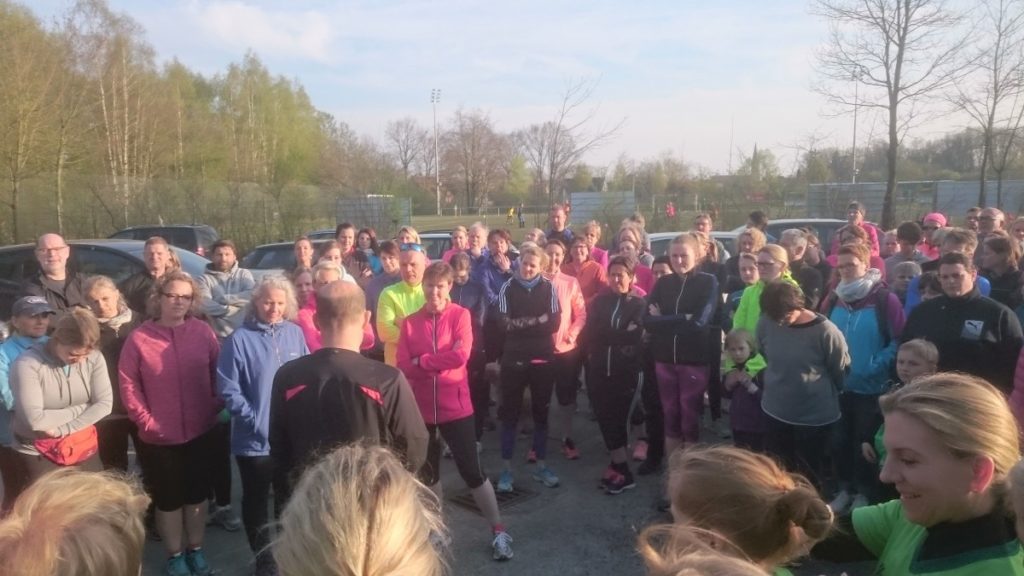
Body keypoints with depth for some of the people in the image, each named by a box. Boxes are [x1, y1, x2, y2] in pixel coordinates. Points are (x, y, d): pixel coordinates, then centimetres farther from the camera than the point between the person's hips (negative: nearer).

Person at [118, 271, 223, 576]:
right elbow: (128, 384, -6)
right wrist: (145, 420, -9)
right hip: (160, 437, -1)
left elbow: (219, 373, 2)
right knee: (168, 499, 15)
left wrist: (216, 407, -4)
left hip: (202, 432, 1)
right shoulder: (139, 337, -10)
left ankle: (196, 550, 35)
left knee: (197, 495, 16)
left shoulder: (203, 331, -6)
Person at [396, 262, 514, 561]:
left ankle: (499, 532, 17)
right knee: (427, 472, 17)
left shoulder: (461, 315, -6)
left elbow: (461, 355, -20)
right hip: (421, 408, 4)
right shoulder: (410, 322, 2)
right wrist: (442, 360, -16)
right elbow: (403, 366, -8)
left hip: (455, 406, -3)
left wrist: (422, 361, -12)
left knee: (472, 472, 1)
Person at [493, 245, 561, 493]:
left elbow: (554, 324, -7)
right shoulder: (508, 288, 0)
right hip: (514, 359, -1)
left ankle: (541, 465, 24)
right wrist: (537, 321, -15)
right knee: (509, 413, 4)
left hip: (542, 359, 1)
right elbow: (502, 323, -11)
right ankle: (506, 468, 14)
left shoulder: (548, 288, 1)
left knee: (541, 412, 11)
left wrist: (520, 324, -11)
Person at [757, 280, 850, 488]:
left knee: (809, 475, 14)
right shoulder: (765, 323, -12)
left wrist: (822, 393, 9)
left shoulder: (825, 331, -21)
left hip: (816, 416, -3)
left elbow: (841, 372, -6)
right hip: (775, 411, 3)